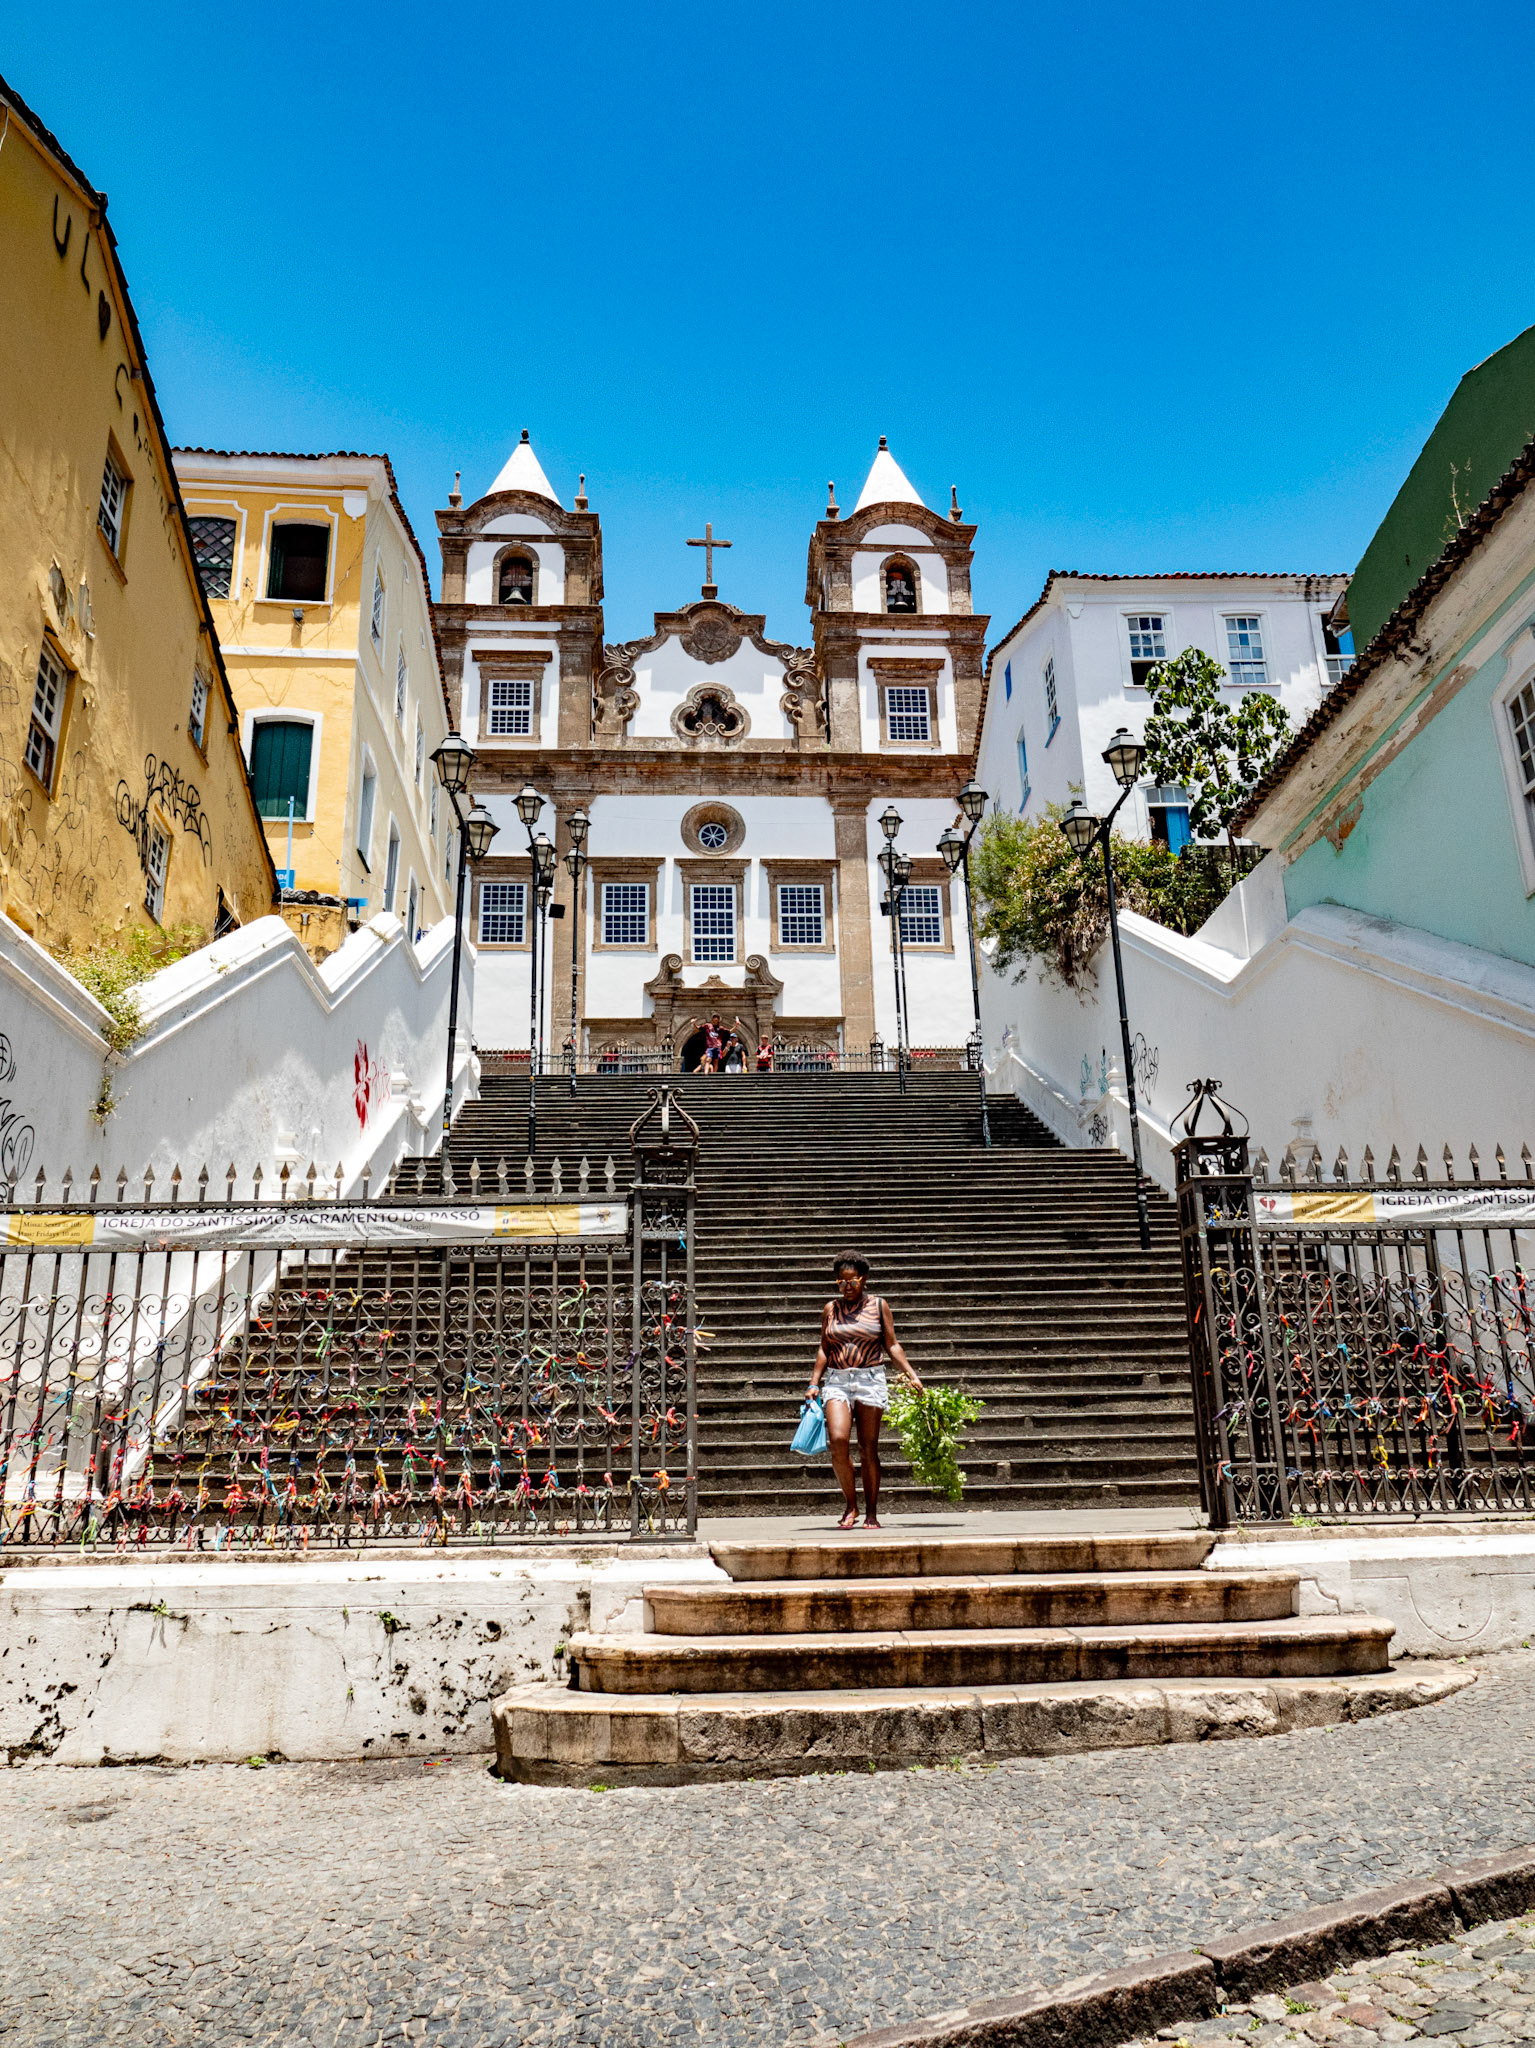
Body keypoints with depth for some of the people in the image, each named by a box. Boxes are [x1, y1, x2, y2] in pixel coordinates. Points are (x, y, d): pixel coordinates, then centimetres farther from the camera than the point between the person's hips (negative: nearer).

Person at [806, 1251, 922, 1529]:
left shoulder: (878, 1305, 6)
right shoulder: (830, 1309, 10)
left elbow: (891, 1345, 7)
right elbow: (824, 1350, 13)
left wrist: (911, 1375, -2)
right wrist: (814, 1383, 6)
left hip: (870, 1379, -1)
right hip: (837, 1381, 1)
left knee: (868, 1448, 0)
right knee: (838, 1440, -16)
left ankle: (871, 1512, 11)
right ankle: (851, 1505, 1)